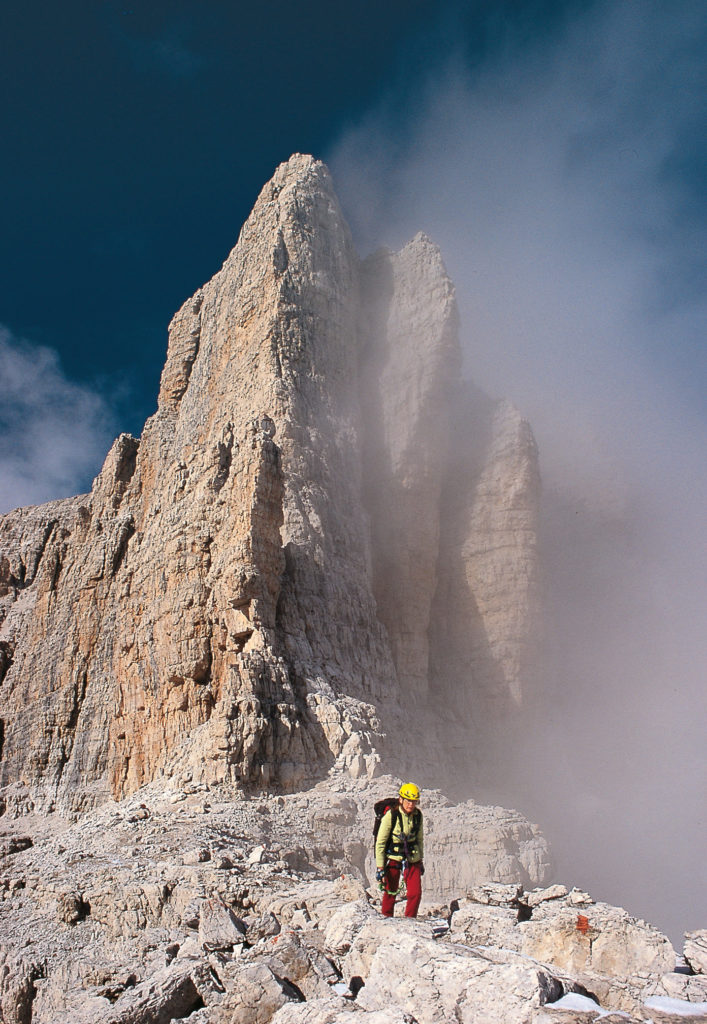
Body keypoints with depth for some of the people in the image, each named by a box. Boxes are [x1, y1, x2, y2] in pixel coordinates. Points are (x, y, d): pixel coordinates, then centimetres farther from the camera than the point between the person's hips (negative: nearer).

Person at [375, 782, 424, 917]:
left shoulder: (418, 815, -4)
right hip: (393, 857, -3)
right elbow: (380, 842, -13)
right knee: (390, 892, 4)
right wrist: (380, 867, -14)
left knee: (416, 893, -3)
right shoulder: (391, 815, -19)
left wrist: (420, 860, 17)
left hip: (412, 858, 4)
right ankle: (387, 918, 29)